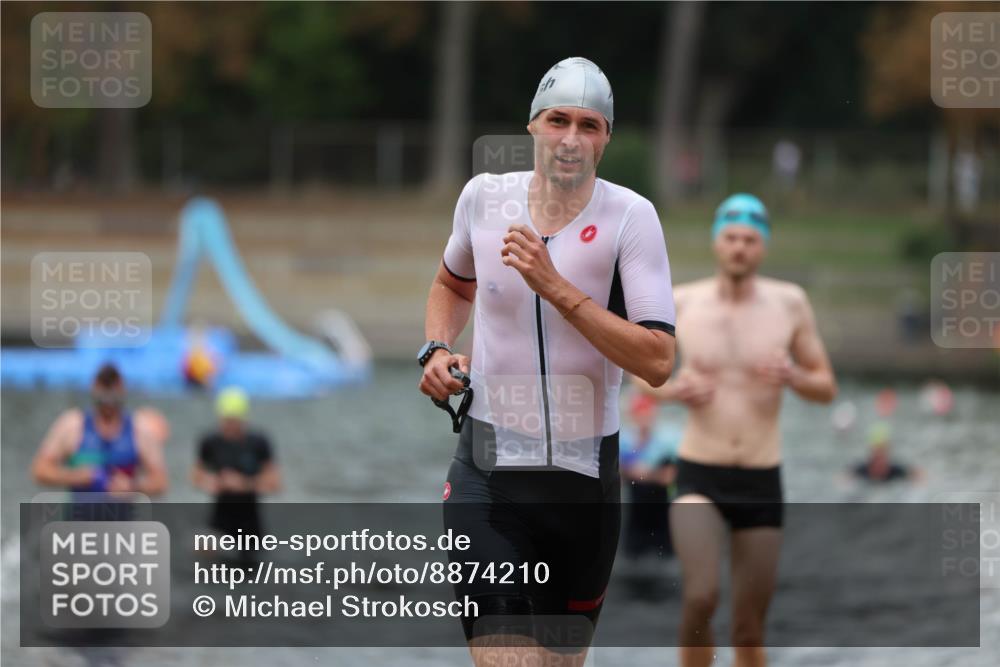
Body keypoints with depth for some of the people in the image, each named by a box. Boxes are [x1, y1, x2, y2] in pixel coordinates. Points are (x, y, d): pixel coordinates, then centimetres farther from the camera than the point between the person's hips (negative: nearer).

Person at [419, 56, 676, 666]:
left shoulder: (631, 217, -8)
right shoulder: (484, 196, 1)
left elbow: (658, 362, -18)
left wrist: (556, 288, -22)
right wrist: (438, 351, 5)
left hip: (585, 478, 0)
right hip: (487, 477, 0)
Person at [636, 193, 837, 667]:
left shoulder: (788, 303, 0)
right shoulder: (681, 303, -1)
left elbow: (827, 389, 6)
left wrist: (793, 376, -16)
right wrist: (674, 390, -10)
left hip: (762, 484, 1)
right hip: (699, 479, -1)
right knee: (700, 597, -25)